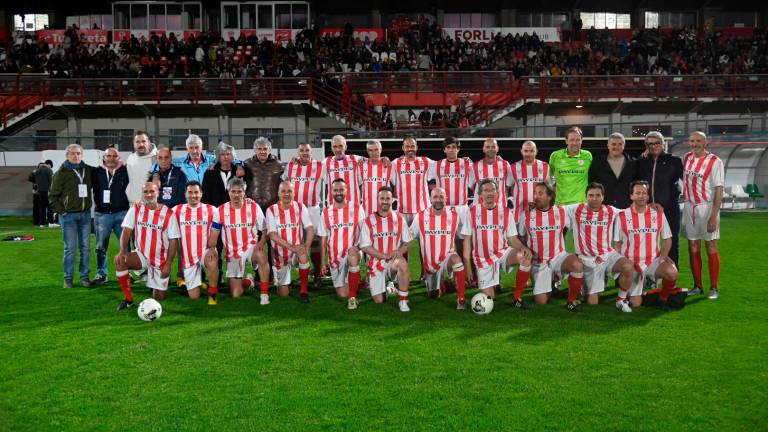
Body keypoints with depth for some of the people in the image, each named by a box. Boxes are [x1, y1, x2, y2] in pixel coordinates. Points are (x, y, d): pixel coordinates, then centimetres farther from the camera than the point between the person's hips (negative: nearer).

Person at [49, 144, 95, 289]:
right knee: (70, 248, 0)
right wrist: (61, 211, -7)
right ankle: (68, 278, 9)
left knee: (85, 247, 6)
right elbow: (53, 196, 0)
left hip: (85, 214, 3)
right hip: (68, 215, -3)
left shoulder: (89, 170, 6)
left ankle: (84, 276, 14)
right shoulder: (61, 173, -2)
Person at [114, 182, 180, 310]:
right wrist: (122, 251, -26)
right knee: (119, 260, -29)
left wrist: (168, 264, -14)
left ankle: (160, 287, 40)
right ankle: (128, 299, -15)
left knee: (159, 298, -1)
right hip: (141, 255, 2)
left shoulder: (168, 213, -11)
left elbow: (173, 240, -10)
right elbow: (126, 230, -9)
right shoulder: (135, 209, -3)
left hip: (161, 260, -2)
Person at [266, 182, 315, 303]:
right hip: (280, 254, 0)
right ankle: (284, 283, 39)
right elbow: (272, 235, -16)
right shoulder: (271, 210, -7)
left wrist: (306, 246, -28)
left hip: (297, 250, 0)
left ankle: (304, 291, -18)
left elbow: (310, 229, -9)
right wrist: (292, 247, -27)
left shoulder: (300, 207, -3)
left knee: (303, 256, -37)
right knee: (283, 294, 0)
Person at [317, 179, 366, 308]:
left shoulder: (357, 209, -1)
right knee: (342, 294, 0)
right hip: (334, 257, 3)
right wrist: (323, 262, 5)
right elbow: (323, 239, 8)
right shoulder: (326, 212, 5)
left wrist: (358, 246, -20)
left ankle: (353, 296, -25)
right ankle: (354, 283, 38)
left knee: (352, 255, -40)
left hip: (353, 253, -3)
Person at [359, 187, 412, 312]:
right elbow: (365, 247, -7)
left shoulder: (399, 219, 2)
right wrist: (384, 255, -18)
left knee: (403, 263, -37)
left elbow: (406, 242, 5)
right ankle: (385, 285, 33)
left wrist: (399, 252, -17)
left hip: (394, 261, 0)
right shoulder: (369, 221, -3)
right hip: (376, 263, 0)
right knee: (379, 301, -4)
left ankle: (403, 301, -22)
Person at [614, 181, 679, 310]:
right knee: (635, 303, -10)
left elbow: (667, 238, 9)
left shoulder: (658, 214, 3)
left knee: (672, 272, -32)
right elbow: (617, 243, 4)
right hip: (631, 264, -1)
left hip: (653, 261, 1)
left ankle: (663, 298, -2)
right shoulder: (622, 216, -1)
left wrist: (664, 254, -9)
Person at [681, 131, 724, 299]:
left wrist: (714, 216, -16)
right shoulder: (686, 158, 7)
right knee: (693, 247, 7)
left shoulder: (714, 161, -9)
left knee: (711, 247, -1)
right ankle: (697, 286, 16)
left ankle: (714, 288, 7)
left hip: (707, 207, -5)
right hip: (689, 206, 5)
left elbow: (719, 190, -11)